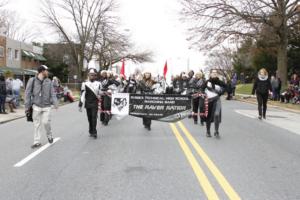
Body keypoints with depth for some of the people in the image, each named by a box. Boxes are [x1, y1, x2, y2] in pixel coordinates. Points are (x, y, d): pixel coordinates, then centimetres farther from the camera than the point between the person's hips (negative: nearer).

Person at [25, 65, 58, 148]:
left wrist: (55, 103, -13)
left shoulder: (49, 81, 4)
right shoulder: (32, 80, -3)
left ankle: (49, 136, 24)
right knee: (37, 124, 4)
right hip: (36, 106, -1)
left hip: (47, 106, 1)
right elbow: (28, 93, 0)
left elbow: (52, 93, 3)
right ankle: (37, 142, 13)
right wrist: (27, 106, -2)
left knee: (46, 122, -4)